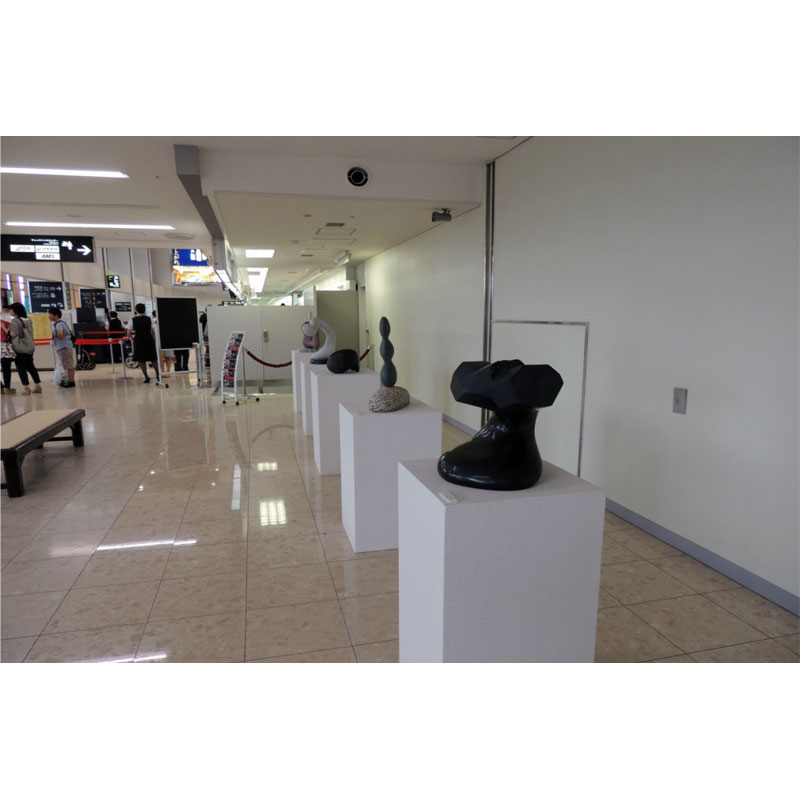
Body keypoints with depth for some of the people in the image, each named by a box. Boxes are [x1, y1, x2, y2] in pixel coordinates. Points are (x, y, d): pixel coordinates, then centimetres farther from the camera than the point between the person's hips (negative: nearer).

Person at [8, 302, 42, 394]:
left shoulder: (15, 320, -12)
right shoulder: (28, 320, 9)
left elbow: (13, 334, -19)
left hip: (19, 348, -6)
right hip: (30, 347, 7)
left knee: (21, 368, 1)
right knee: (30, 367, 14)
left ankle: (26, 388, 0)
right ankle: (38, 386, 12)